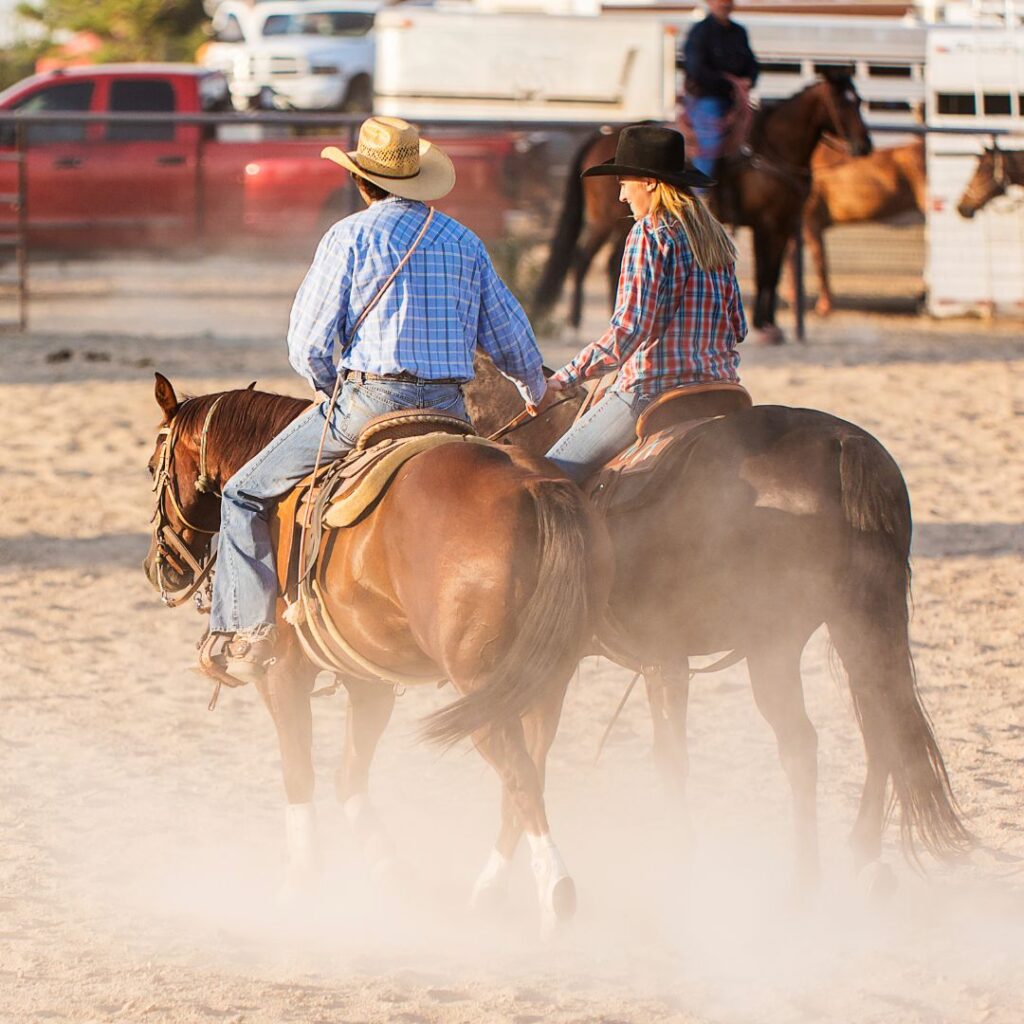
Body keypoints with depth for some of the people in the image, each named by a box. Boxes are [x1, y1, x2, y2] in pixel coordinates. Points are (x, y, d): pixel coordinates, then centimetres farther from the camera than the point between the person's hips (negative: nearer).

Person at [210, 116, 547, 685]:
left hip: (369, 397, -5)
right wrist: (536, 391, 40)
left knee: (247, 494, 7)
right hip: (449, 405, 5)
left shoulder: (351, 236, -3)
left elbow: (308, 344, -4)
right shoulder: (464, 242, 12)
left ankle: (248, 634, -2)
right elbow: (511, 338, 19)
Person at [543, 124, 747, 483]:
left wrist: (566, 378, -16)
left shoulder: (651, 233, -10)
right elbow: (738, 327, 17)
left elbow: (629, 329, -18)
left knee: (554, 473, -4)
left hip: (653, 389, -8)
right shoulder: (715, 236, 14)